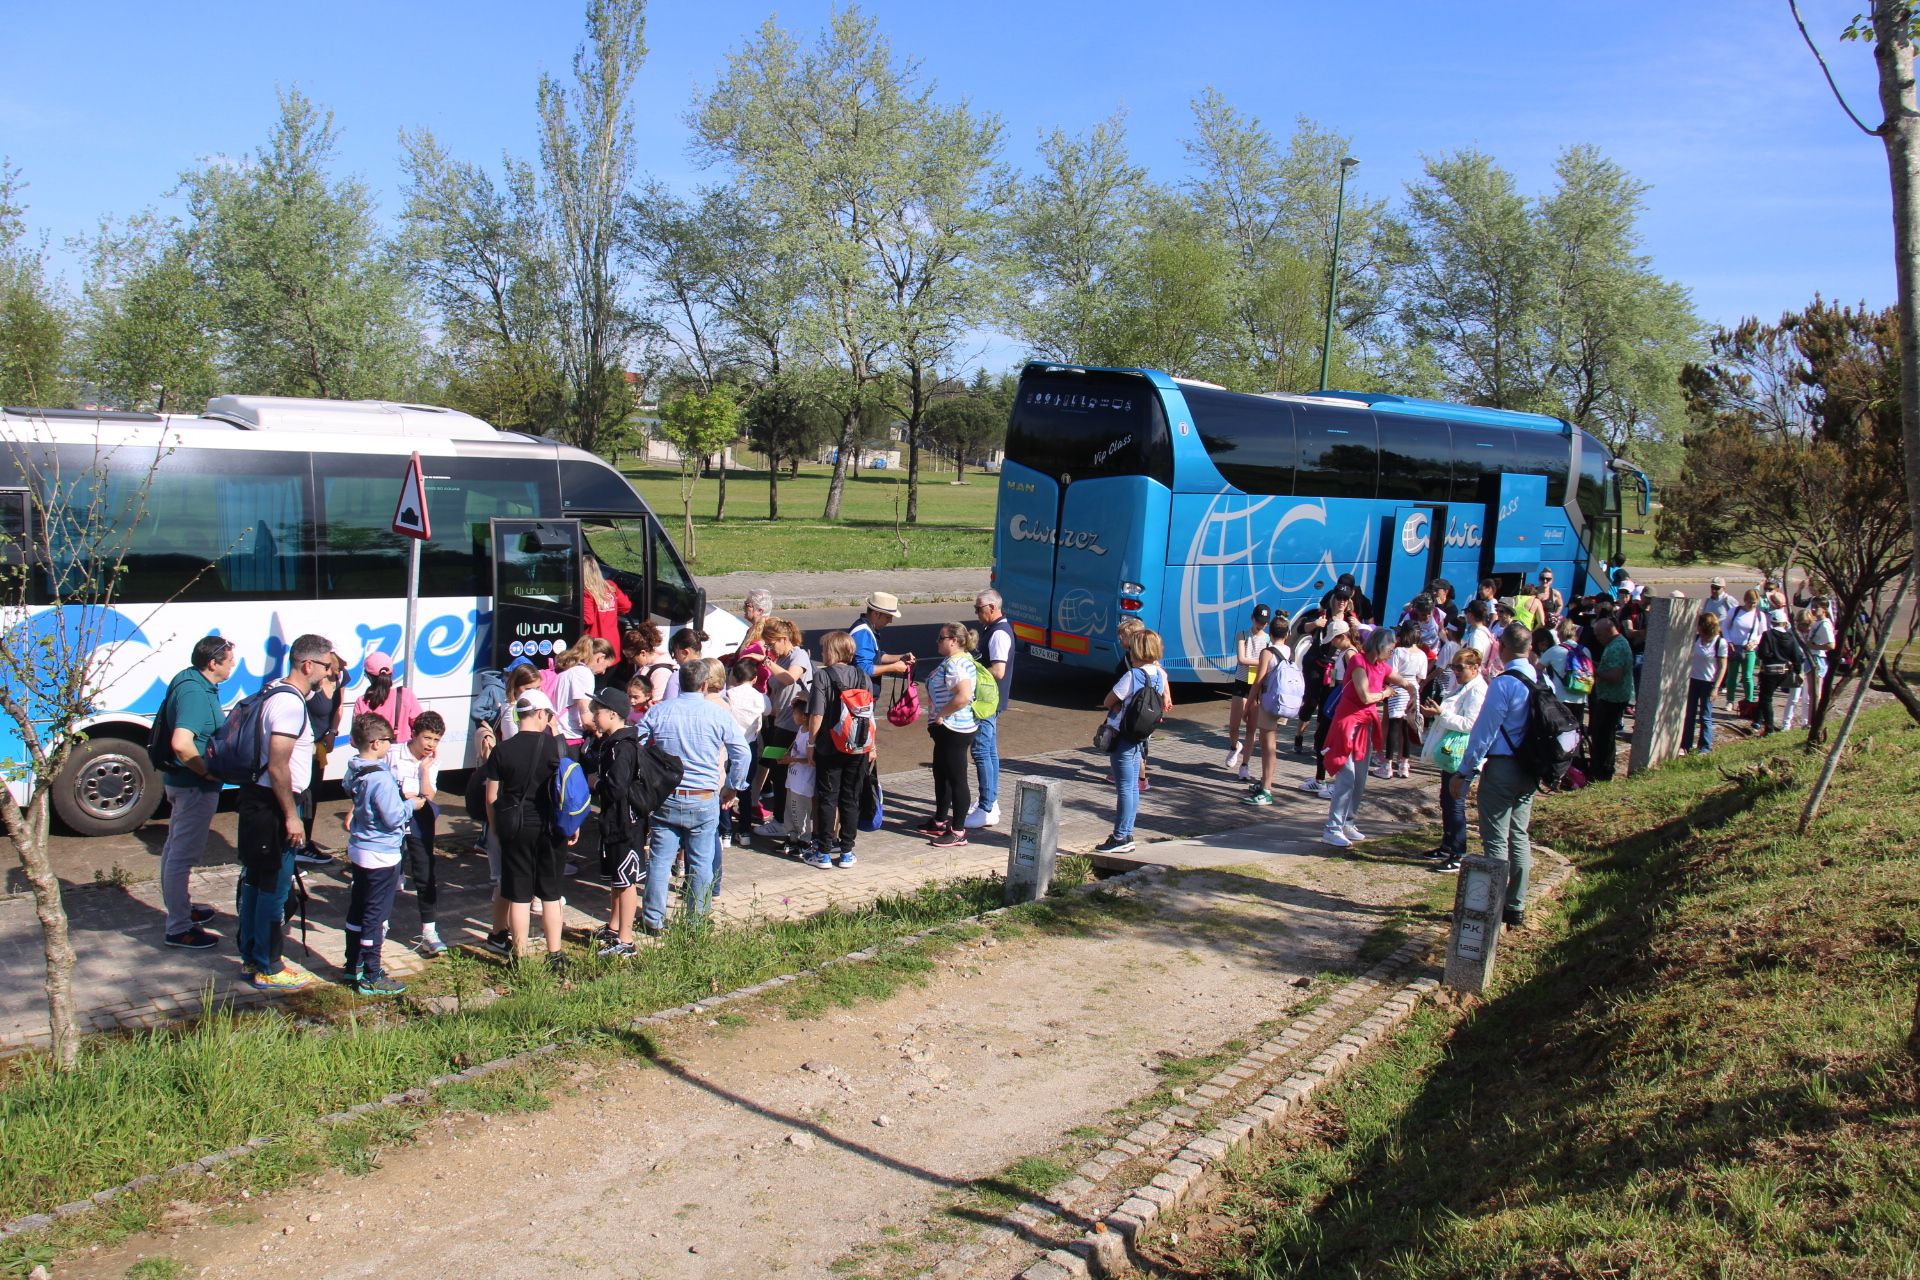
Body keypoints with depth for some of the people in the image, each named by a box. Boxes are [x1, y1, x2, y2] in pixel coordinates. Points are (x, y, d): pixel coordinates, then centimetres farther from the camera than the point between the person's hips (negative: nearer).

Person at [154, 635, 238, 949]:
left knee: (177, 847, 23)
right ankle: (179, 928, 6)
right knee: (183, 854, -2)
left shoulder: (193, 683, 7)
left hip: (180, 780, 11)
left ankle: (181, 906, 40)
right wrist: (207, 771, -23)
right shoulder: (195, 693, -25)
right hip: (194, 785, -11)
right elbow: (181, 744, -37)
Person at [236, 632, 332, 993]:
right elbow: (278, 766, -24)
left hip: (256, 799, 11)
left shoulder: (277, 693, 12)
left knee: (255, 880, 17)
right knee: (275, 888, -2)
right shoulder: (290, 703, -20)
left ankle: (252, 957, 28)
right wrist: (291, 816, -20)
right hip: (272, 805, -11)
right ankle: (269, 970, 5)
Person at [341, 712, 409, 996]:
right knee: (376, 915, 0)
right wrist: (411, 805, -6)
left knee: (357, 909, 19)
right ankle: (371, 977, 6)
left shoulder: (353, 771, 1)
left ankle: (354, 965, 31)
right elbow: (394, 818, -23)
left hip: (358, 850, 9)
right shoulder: (381, 778, -25)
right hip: (382, 855, -9)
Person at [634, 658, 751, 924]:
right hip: (705, 800, -1)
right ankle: (696, 920, 15)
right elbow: (741, 752, -1)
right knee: (701, 862, 8)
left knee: (659, 860, 7)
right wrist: (733, 788, 11)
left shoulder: (657, 712, 1)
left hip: (666, 799, 1)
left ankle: (654, 921, 12)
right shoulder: (718, 713, -3)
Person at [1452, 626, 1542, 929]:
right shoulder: (1543, 682, 4)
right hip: (1530, 770, 7)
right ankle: (1516, 908, 22)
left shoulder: (1503, 684, -18)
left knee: (1496, 841, -1)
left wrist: (1464, 773, -9)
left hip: (1501, 768, -7)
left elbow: (1484, 732, -16)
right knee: (1519, 837, 15)